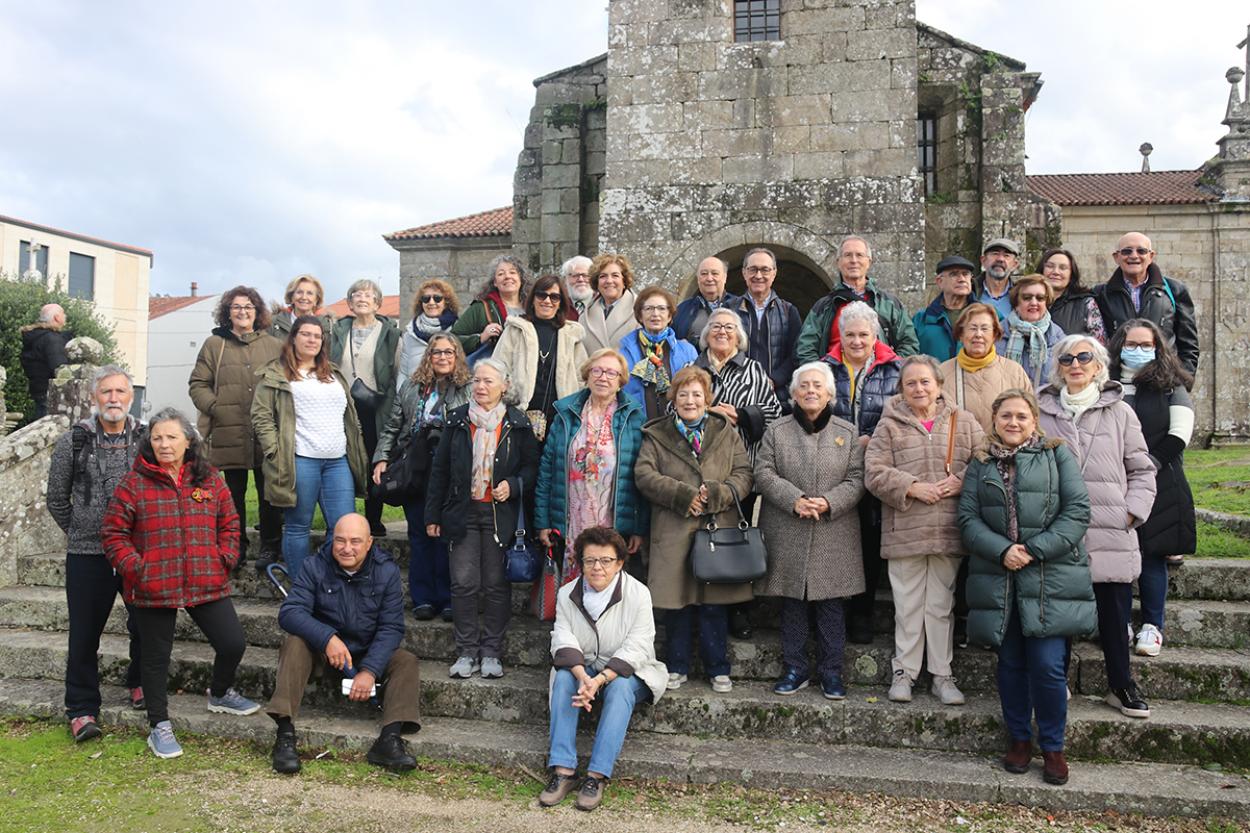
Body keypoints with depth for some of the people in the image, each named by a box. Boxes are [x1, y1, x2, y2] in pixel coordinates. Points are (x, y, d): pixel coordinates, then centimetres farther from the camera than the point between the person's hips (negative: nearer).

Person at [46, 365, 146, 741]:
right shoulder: (73, 441, -2)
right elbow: (57, 499, 9)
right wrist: (81, 532, 12)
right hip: (87, 554, -1)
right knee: (85, 633, 4)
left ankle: (140, 683, 35)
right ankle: (82, 709, 17)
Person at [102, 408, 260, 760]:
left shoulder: (209, 479, 5)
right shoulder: (134, 484, -4)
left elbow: (230, 522, 12)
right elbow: (113, 534, -1)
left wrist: (226, 558, 0)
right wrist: (135, 567, -11)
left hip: (207, 585, 2)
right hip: (153, 589, -2)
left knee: (233, 644, 1)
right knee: (156, 656, 10)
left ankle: (220, 693, 31)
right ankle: (159, 726, 26)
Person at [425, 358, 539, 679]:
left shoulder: (517, 424, 3)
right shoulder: (457, 421, 7)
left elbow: (532, 466, 8)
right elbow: (440, 469, 9)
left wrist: (513, 485, -12)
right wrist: (433, 515, 6)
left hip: (500, 514, -1)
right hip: (463, 511, 1)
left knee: (496, 584, 2)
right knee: (464, 583, -1)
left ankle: (491, 652, 14)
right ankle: (467, 652, 11)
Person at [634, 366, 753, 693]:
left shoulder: (726, 433, 11)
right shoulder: (657, 435, 8)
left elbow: (744, 476, 4)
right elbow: (644, 474, -4)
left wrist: (715, 494, -13)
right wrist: (682, 495, -15)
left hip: (718, 529, 1)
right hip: (673, 532, -1)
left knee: (714, 603, 5)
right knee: (676, 603, 4)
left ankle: (718, 668, 20)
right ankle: (677, 666, 20)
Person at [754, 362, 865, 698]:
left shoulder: (848, 432, 8)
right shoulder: (777, 430, 6)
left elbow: (857, 479, 2)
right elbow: (764, 474, -1)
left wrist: (829, 502, -15)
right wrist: (794, 500, -15)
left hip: (835, 536, 0)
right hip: (787, 535, 0)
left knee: (831, 604, 4)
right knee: (792, 603, 7)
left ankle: (831, 671, 16)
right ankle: (794, 668, 19)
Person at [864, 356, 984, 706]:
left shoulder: (963, 422, 8)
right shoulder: (890, 425, 3)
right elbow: (874, 473, -5)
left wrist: (962, 481, -13)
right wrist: (912, 487, -15)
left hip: (948, 532, 1)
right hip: (904, 531, -1)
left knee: (941, 605, 11)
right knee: (908, 606, 7)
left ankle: (942, 675, 21)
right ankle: (904, 672, 19)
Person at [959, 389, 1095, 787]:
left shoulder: (1057, 455, 5)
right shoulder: (980, 464, 11)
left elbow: (1077, 511, -4)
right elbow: (968, 519, 3)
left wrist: (1034, 551, -13)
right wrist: (1002, 550, -14)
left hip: (1051, 579, -2)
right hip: (998, 579, 2)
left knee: (1047, 665, -6)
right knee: (1011, 663, 10)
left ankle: (1052, 747, 13)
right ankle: (1019, 739, 26)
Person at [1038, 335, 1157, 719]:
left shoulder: (1119, 412, 8)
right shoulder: (1041, 412, 6)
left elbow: (1142, 471, 11)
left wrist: (1132, 512, -1)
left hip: (1111, 535, 1)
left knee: (1115, 615, 5)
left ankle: (1121, 685, 21)